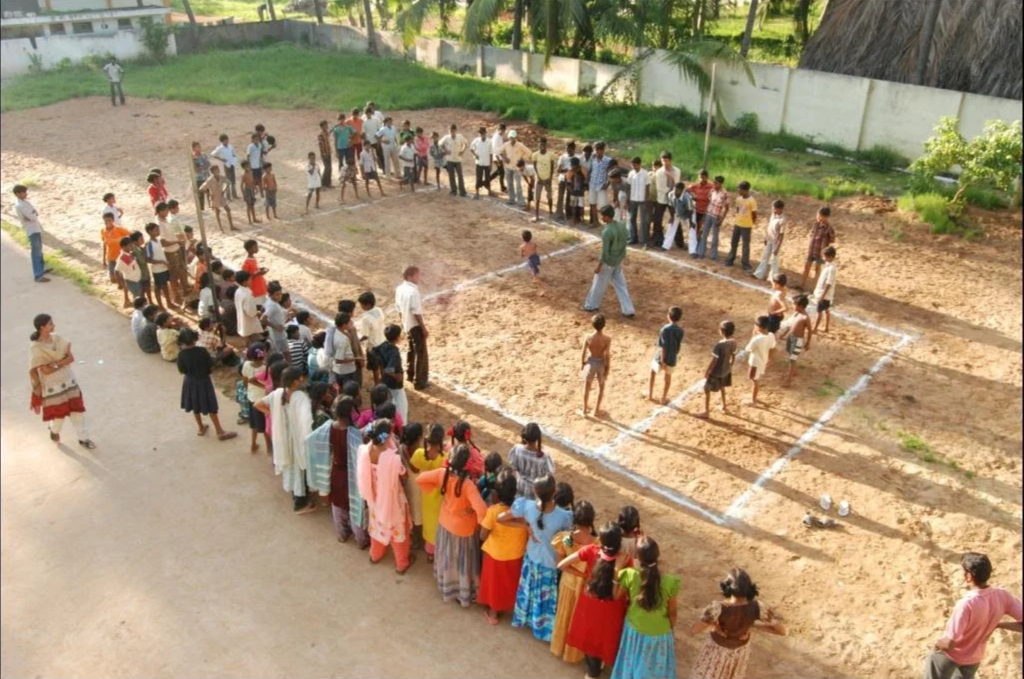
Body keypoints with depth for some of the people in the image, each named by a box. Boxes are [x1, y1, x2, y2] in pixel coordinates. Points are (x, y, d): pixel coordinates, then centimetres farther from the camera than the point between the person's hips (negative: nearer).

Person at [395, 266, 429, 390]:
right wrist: (424, 328, -16)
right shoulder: (413, 291, -26)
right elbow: (416, 313, -24)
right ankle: (419, 382, 8)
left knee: (412, 350, 25)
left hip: (407, 325, 9)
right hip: (416, 326, -9)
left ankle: (410, 375, 40)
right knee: (421, 353, 2)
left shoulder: (399, 289, 1)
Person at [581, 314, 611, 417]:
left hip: (591, 362, 1)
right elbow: (607, 356, -18)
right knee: (601, 386, 24)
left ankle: (585, 409, 33)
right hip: (601, 363, -1)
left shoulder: (588, 338, -20)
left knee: (587, 386, 20)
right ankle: (597, 409, 32)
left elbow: (584, 353, -10)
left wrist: (582, 363, 8)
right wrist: (607, 369, -5)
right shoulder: (607, 339, -23)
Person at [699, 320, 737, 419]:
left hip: (716, 372, -7)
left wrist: (707, 372, -11)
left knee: (707, 390, 11)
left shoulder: (720, 345, -31)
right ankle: (724, 406, 46)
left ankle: (706, 412, 19)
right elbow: (733, 356, 4)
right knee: (722, 387, 31)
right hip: (726, 370, 7)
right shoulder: (733, 342, -10)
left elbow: (714, 361, -24)